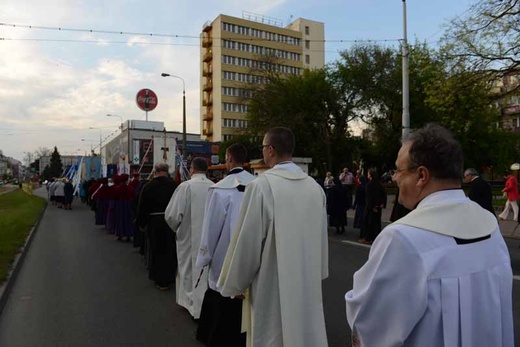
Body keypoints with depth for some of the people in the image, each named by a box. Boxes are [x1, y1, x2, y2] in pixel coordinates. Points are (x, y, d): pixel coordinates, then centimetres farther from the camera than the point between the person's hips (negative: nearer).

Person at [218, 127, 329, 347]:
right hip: (308, 284, 6)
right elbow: (322, 239, 7)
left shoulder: (261, 185, -19)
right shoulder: (315, 187, -2)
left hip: (272, 287, -5)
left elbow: (247, 241, -15)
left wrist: (235, 284, 0)